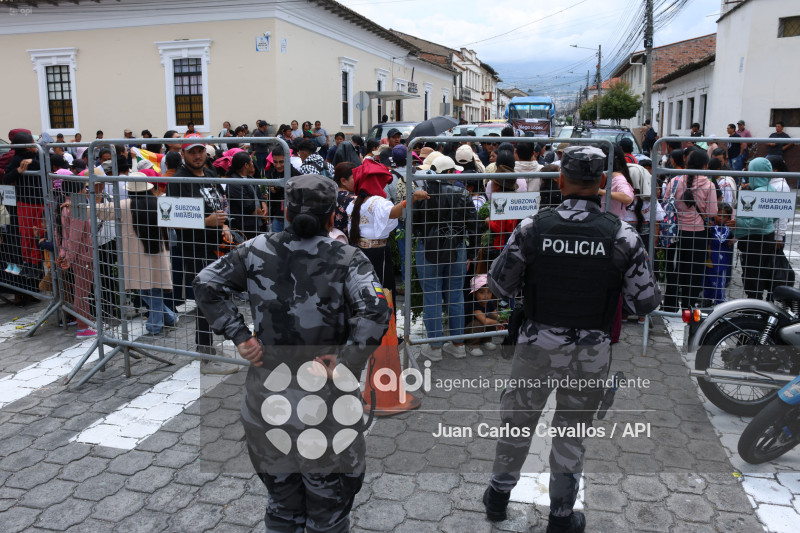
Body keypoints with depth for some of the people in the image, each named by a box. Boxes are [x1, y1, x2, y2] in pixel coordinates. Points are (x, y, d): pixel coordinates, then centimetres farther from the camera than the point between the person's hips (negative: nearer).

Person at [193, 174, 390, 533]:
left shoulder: (258, 251, -2)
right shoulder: (347, 258, -11)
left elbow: (205, 284, -4)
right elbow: (376, 312, -25)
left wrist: (240, 336, -5)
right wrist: (346, 366, -18)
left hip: (266, 400, 3)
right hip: (324, 403, -3)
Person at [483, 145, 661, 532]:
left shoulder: (531, 228, -12)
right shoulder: (622, 236, -12)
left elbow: (499, 287, -5)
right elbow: (645, 303, -6)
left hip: (537, 347, 0)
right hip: (591, 354, 0)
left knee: (517, 420, 20)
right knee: (572, 430, 18)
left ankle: (498, 496, 38)